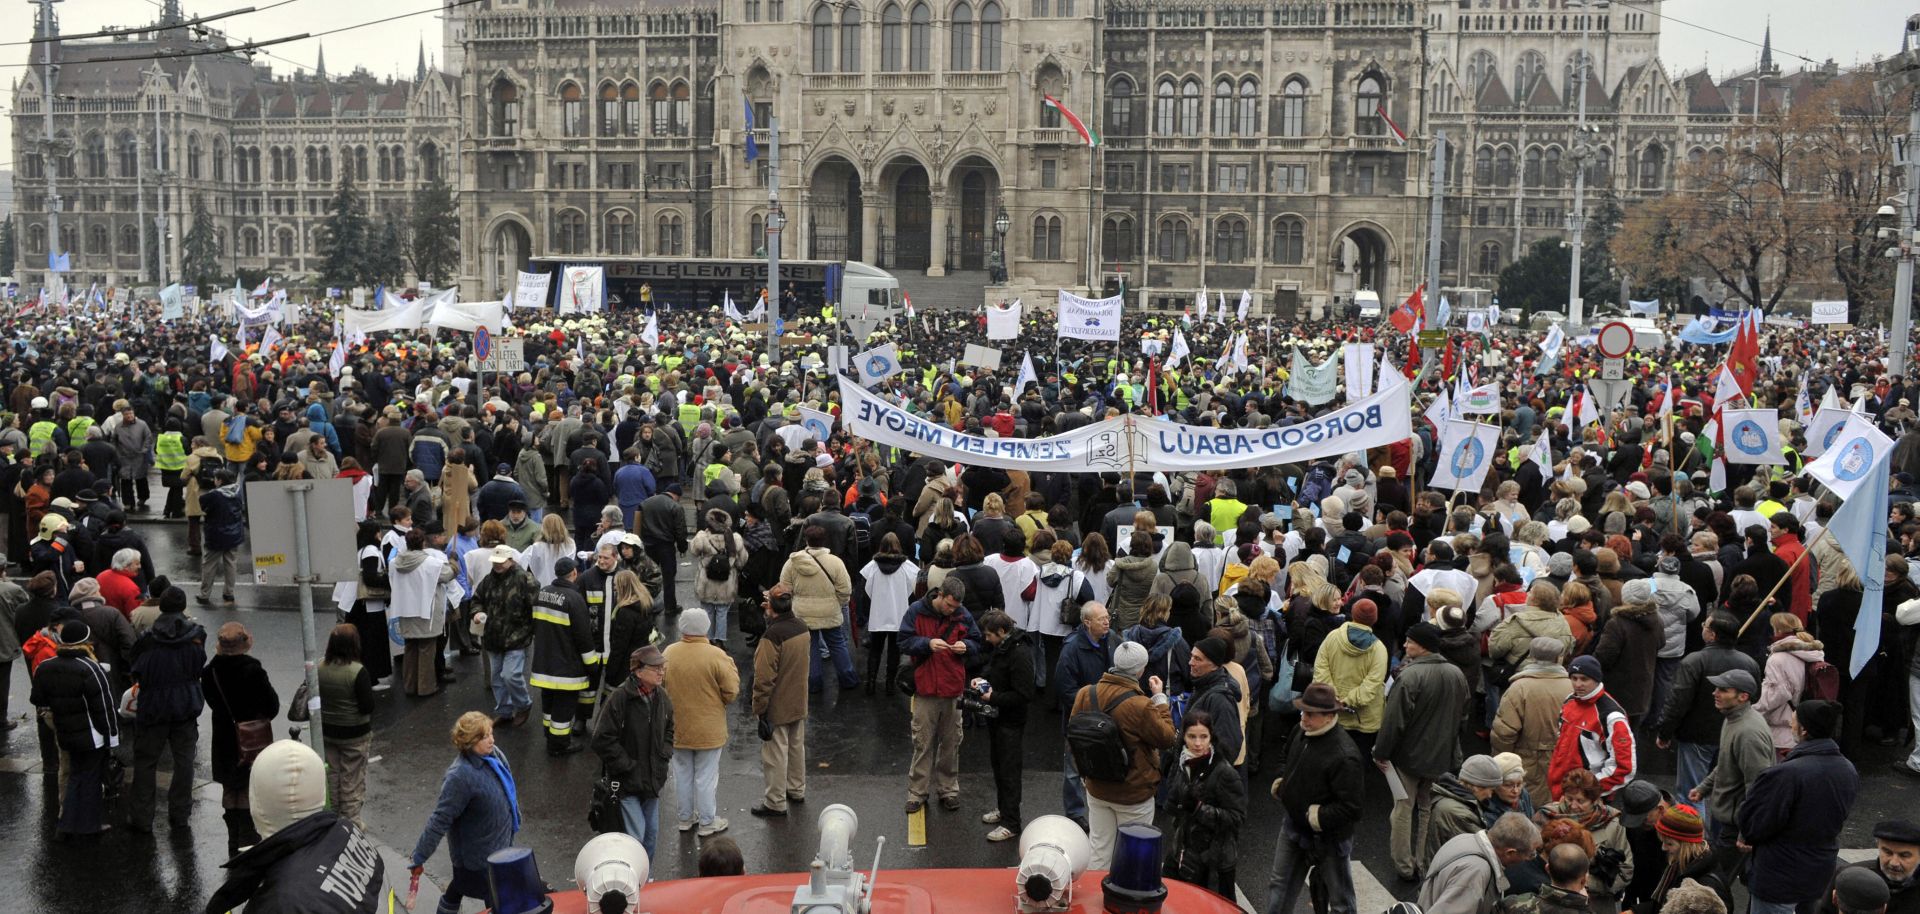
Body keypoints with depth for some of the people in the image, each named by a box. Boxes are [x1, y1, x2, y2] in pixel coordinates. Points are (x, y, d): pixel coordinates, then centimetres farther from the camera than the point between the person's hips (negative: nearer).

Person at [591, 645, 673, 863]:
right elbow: (602, 739, -19)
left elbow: (670, 729, 19)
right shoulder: (620, 698, -20)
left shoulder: (661, 697, 1)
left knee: (651, 834, 15)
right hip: (627, 780, -6)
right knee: (636, 835, -9)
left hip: (653, 779, 7)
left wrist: (664, 756, 5)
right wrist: (627, 765, -16)